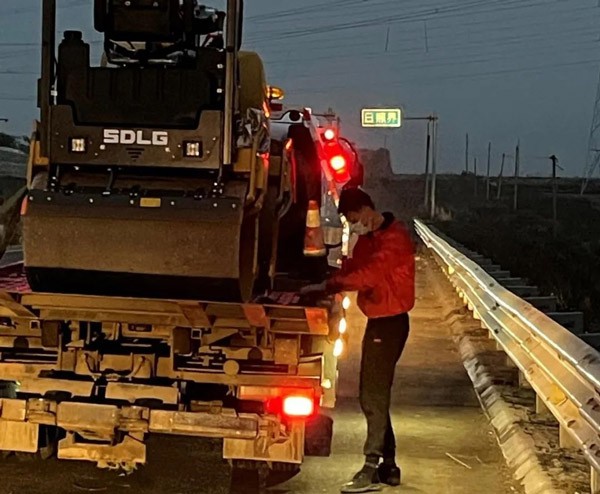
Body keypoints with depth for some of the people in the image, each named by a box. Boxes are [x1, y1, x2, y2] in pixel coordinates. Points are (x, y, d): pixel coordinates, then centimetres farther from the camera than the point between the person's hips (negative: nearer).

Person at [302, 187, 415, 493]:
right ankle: (388, 466, 21)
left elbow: (369, 273, -27)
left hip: (390, 322, -10)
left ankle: (372, 469, -5)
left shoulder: (394, 238, -17)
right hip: (377, 321, 10)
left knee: (373, 396, -9)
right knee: (374, 394, 14)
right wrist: (323, 289, -7)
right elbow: (350, 270, 9)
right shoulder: (367, 239, 14)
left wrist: (327, 286, -26)